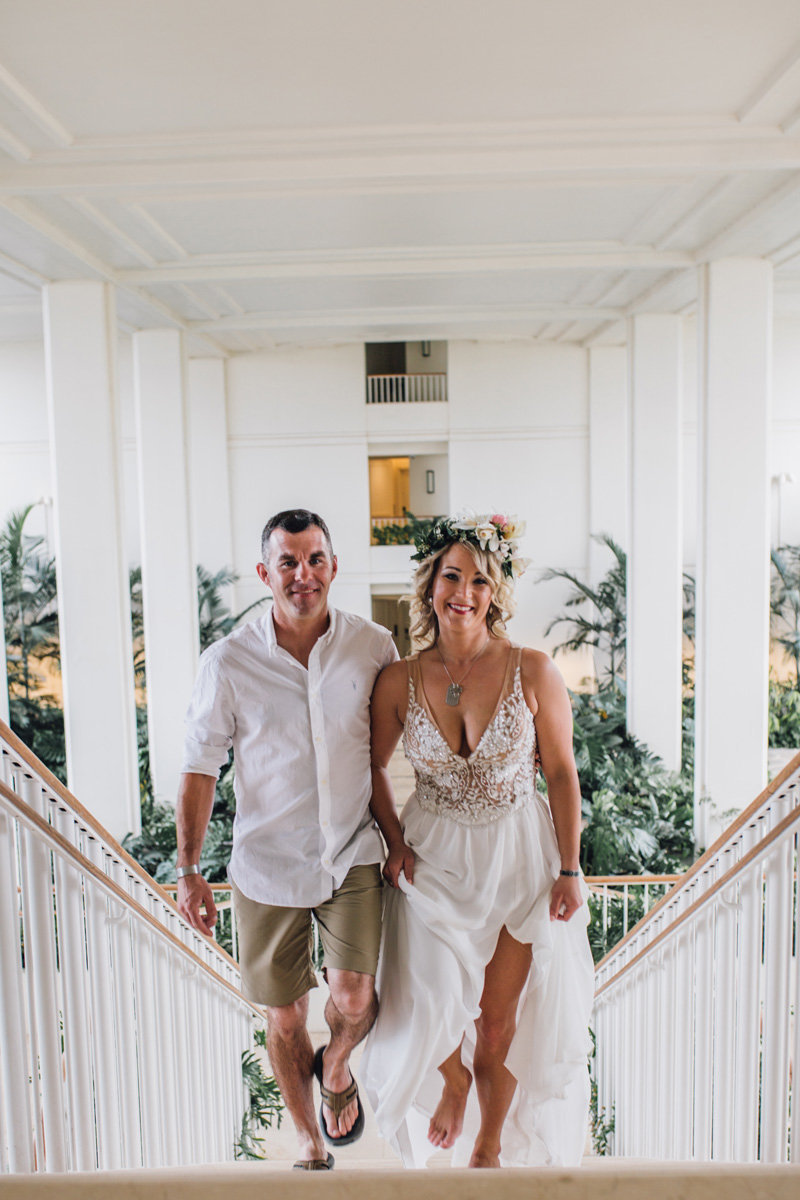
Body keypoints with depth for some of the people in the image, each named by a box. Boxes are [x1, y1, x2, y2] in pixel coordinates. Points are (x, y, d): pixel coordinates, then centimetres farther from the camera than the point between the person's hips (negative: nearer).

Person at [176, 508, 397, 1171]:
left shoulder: (374, 647, -7)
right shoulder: (228, 661, -11)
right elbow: (201, 766, -3)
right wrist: (188, 871, -3)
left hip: (353, 856, 0)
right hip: (269, 867, 0)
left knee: (354, 998, -11)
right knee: (285, 1018, 12)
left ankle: (337, 1066, 29)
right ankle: (310, 1143, 41)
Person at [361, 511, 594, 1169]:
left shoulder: (533, 671, -14)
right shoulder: (399, 681, -10)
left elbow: (562, 771, -6)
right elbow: (374, 767, 5)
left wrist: (568, 870, -4)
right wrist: (394, 842, -3)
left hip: (519, 856, -1)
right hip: (435, 858, 1)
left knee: (499, 1020, 12)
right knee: (431, 1009, 2)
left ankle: (489, 1146, 42)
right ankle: (454, 1078, 42)